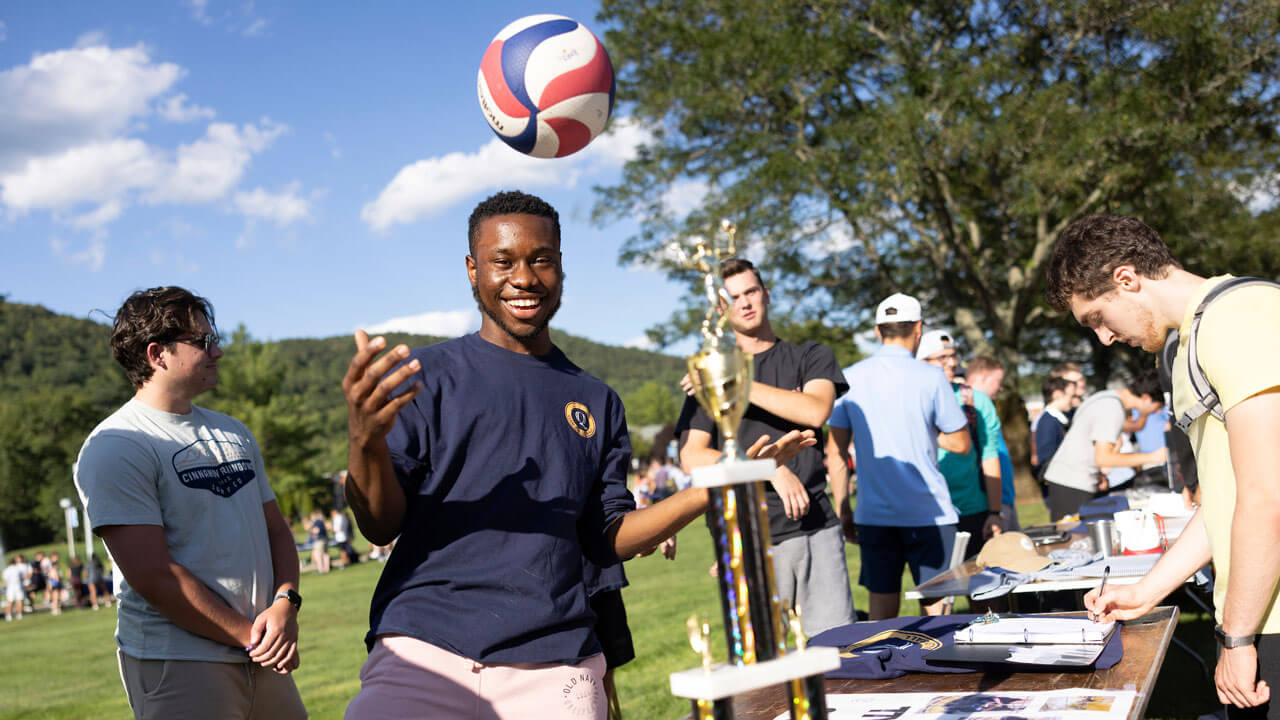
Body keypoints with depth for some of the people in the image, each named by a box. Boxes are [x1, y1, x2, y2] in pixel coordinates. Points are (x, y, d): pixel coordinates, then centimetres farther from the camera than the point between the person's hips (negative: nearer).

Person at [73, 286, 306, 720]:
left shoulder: (234, 433, 16)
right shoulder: (115, 448, -9)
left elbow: (276, 529, 16)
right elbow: (152, 575, -16)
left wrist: (284, 604, -3)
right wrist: (249, 635, -13)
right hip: (176, 664, -7)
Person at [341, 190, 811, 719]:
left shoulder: (596, 403, 15)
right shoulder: (425, 377, 5)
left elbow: (606, 541, 14)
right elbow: (381, 526, 0)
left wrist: (714, 489, 4)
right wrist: (365, 437, -20)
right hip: (423, 652, -2)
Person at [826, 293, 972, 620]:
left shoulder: (850, 377, 1)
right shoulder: (930, 377, -6)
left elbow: (836, 452, 2)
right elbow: (961, 443, 1)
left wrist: (843, 509, 10)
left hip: (873, 514, 3)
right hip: (928, 513, -3)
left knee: (881, 607, 10)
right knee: (936, 604, 6)